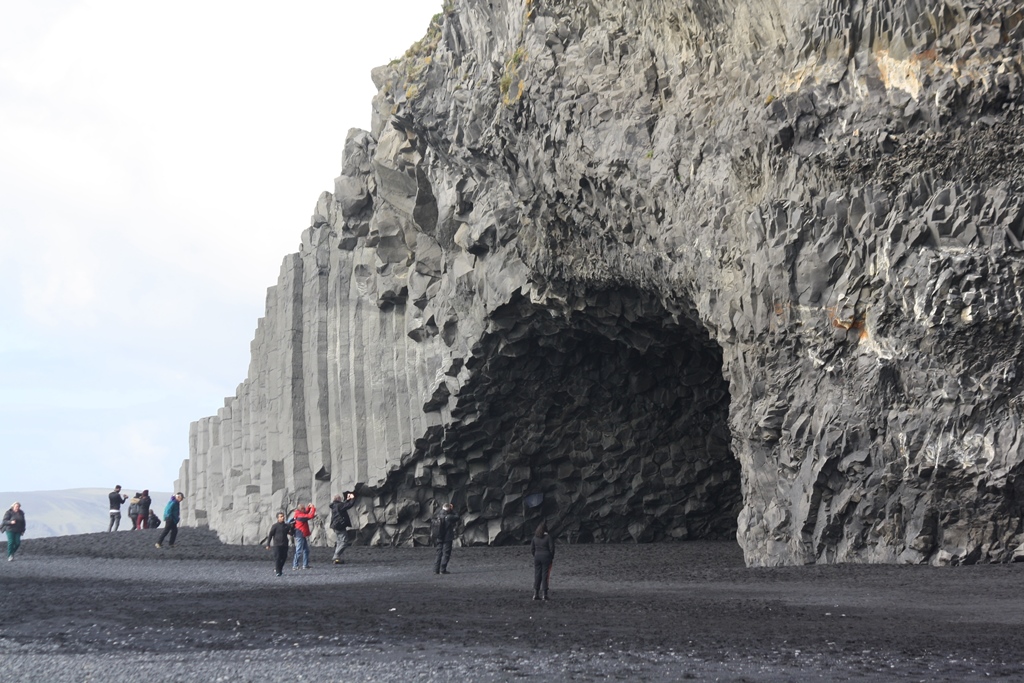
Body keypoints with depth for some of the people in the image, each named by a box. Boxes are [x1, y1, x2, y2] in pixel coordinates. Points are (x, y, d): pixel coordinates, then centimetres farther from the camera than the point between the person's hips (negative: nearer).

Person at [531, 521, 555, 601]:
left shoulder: (535, 537, 4)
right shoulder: (548, 537, -7)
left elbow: (532, 549, 6)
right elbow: (551, 548, -8)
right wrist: (552, 557, 4)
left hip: (537, 557, 3)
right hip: (546, 557, -3)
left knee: (537, 575, 7)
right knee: (545, 575, 1)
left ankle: (536, 594, 4)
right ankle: (545, 594, 1)